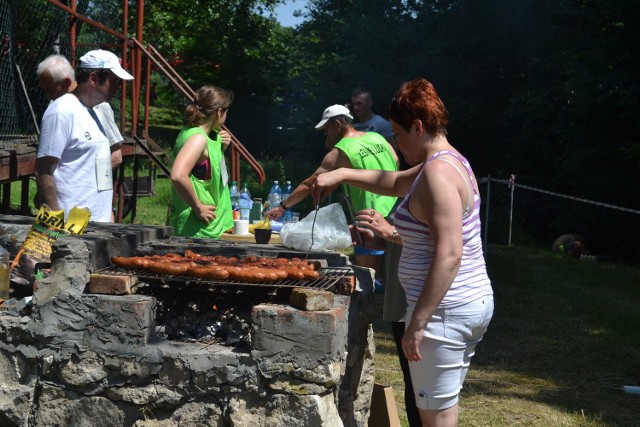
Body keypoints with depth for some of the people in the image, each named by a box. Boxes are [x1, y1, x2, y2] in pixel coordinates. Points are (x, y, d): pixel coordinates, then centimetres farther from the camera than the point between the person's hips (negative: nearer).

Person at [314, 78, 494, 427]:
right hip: (472, 303, 10)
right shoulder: (450, 162, 13)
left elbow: (449, 255, -26)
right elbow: (395, 182, 31)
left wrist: (418, 322, -25)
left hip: (445, 311, -10)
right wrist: (342, 174, 22)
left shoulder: (438, 172, -19)